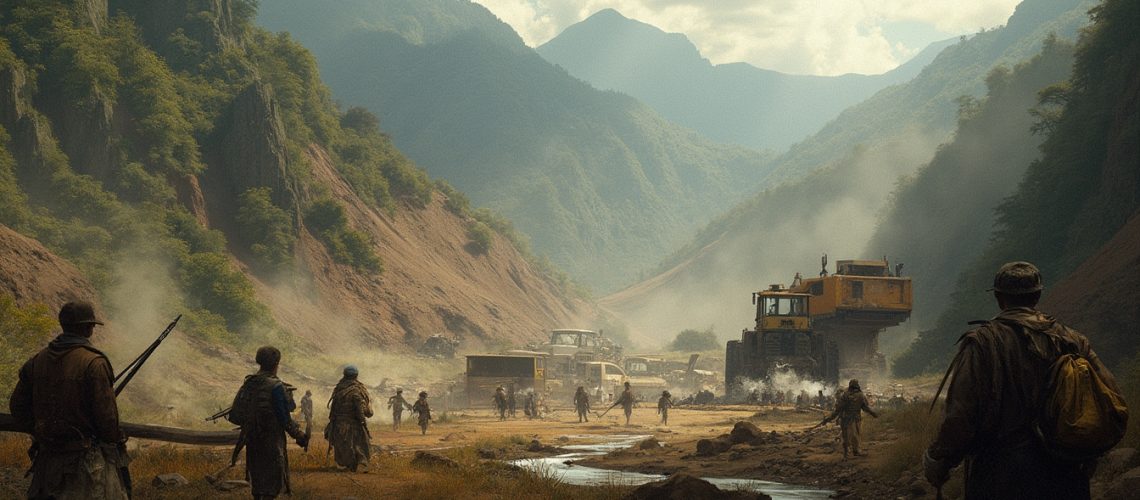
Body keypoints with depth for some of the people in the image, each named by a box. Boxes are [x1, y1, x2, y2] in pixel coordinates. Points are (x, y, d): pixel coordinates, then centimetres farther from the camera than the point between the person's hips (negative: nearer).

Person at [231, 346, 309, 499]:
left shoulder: (248, 384, 5)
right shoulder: (276, 387, -16)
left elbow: (235, 413, 8)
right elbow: (285, 419, -16)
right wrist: (300, 436, -3)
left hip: (252, 441, 7)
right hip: (271, 441, -7)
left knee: (257, 478, 18)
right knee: (272, 482, -2)